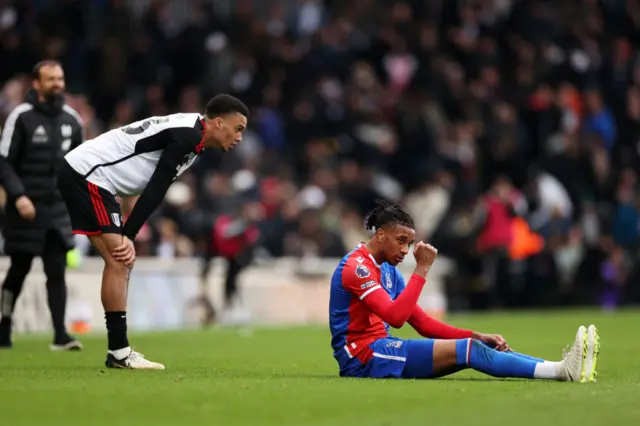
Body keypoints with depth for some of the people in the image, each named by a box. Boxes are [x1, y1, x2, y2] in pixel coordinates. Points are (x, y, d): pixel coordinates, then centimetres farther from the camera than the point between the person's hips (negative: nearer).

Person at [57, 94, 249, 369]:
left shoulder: (187, 132, 14)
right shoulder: (188, 136, -17)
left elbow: (153, 192, 10)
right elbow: (155, 191, -20)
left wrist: (128, 236, 2)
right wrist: (127, 236, -19)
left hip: (81, 175, 11)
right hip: (87, 174, -11)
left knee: (121, 263, 9)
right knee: (119, 261, -13)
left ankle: (118, 352, 9)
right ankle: (119, 352, -12)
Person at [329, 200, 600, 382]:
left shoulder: (387, 270, 16)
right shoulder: (356, 266, -13)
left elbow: (423, 324, 14)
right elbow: (395, 317, -26)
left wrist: (476, 336, 2)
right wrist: (422, 269, -22)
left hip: (378, 349, 9)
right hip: (362, 356, -9)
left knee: (473, 346, -6)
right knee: (468, 350, -20)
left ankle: (565, 368, -19)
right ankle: (562, 370, -29)